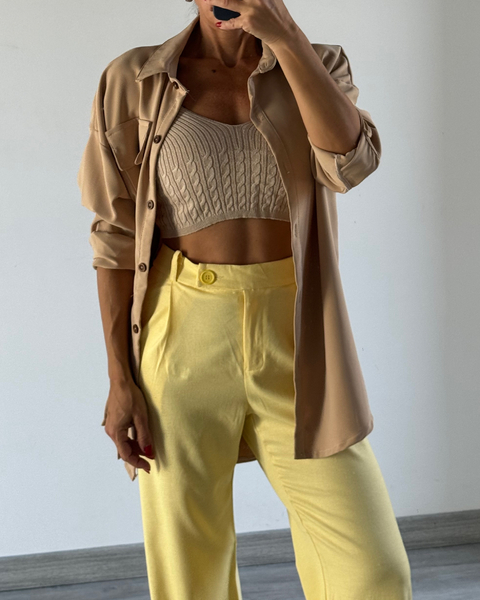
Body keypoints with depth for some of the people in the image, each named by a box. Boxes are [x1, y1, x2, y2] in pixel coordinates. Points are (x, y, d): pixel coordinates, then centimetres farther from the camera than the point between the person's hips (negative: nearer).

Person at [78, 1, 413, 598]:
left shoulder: (318, 65, 7)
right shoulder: (136, 81, 2)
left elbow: (351, 162, -14)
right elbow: (118, 237, 1)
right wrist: (119, 379, -3)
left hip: (292, 339, 1)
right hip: (185, 341, 0)